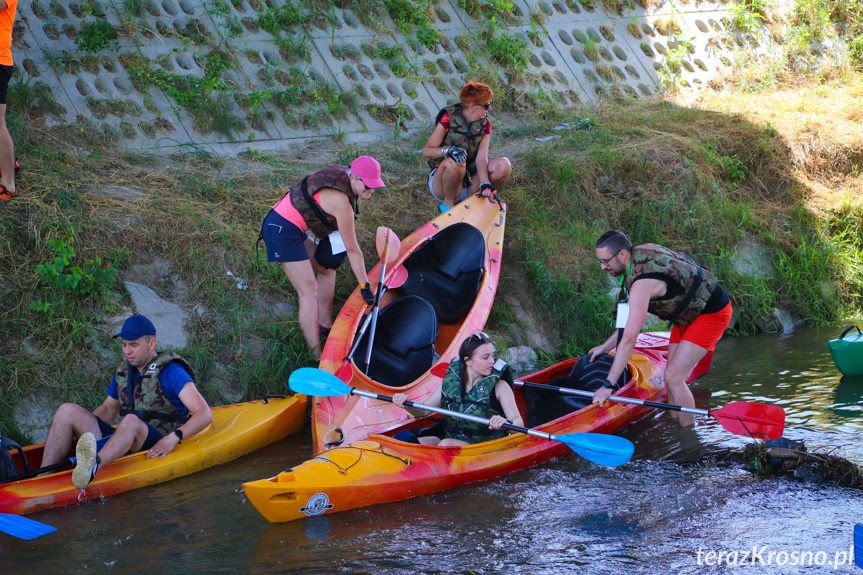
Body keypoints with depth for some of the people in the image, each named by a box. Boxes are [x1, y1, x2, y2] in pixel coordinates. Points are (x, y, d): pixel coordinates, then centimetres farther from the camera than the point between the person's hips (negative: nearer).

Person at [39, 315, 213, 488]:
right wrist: (81, 428, 11)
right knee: (68, 411, -6)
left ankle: (93, 465, -71)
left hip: (156, 448, -7)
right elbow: (108, 409, 29)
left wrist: (174, 437, -28)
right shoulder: (124, 370, 16)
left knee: (131, 421, -39)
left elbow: (205, 415, -14)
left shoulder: (171, 372, -5)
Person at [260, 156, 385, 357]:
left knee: (328, 269, 22)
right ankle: (317, 356, -12)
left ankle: (324, 325, 29)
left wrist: (334, 236, 17)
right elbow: (353, 250, -16)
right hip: (282, 231, -11)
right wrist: (365, 286, -8)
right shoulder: (341, 201, -23)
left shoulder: (343, 176, 2)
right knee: (309, 292, -11)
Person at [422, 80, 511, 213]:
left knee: (503, 165, -21)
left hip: (470, 183, 4)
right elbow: (426, 151, -14)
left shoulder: (485, 124, 1)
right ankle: (448, 204, -13)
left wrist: (485, 183, -32)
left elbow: (481, 157, -13)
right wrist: (447, 150, -36)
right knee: (453, 162, -38)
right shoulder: (449, 118, -12)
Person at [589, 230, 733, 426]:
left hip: (712, 312, -10)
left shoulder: (642, 282, -32)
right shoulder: (639, 255, -3)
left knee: (673, 377, -14)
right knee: (673, 378, 7)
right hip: (689, 313, 10)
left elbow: (629, 339, -34)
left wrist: (608, 385, -32)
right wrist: (606, 346, 9)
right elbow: (631, 318, 9)